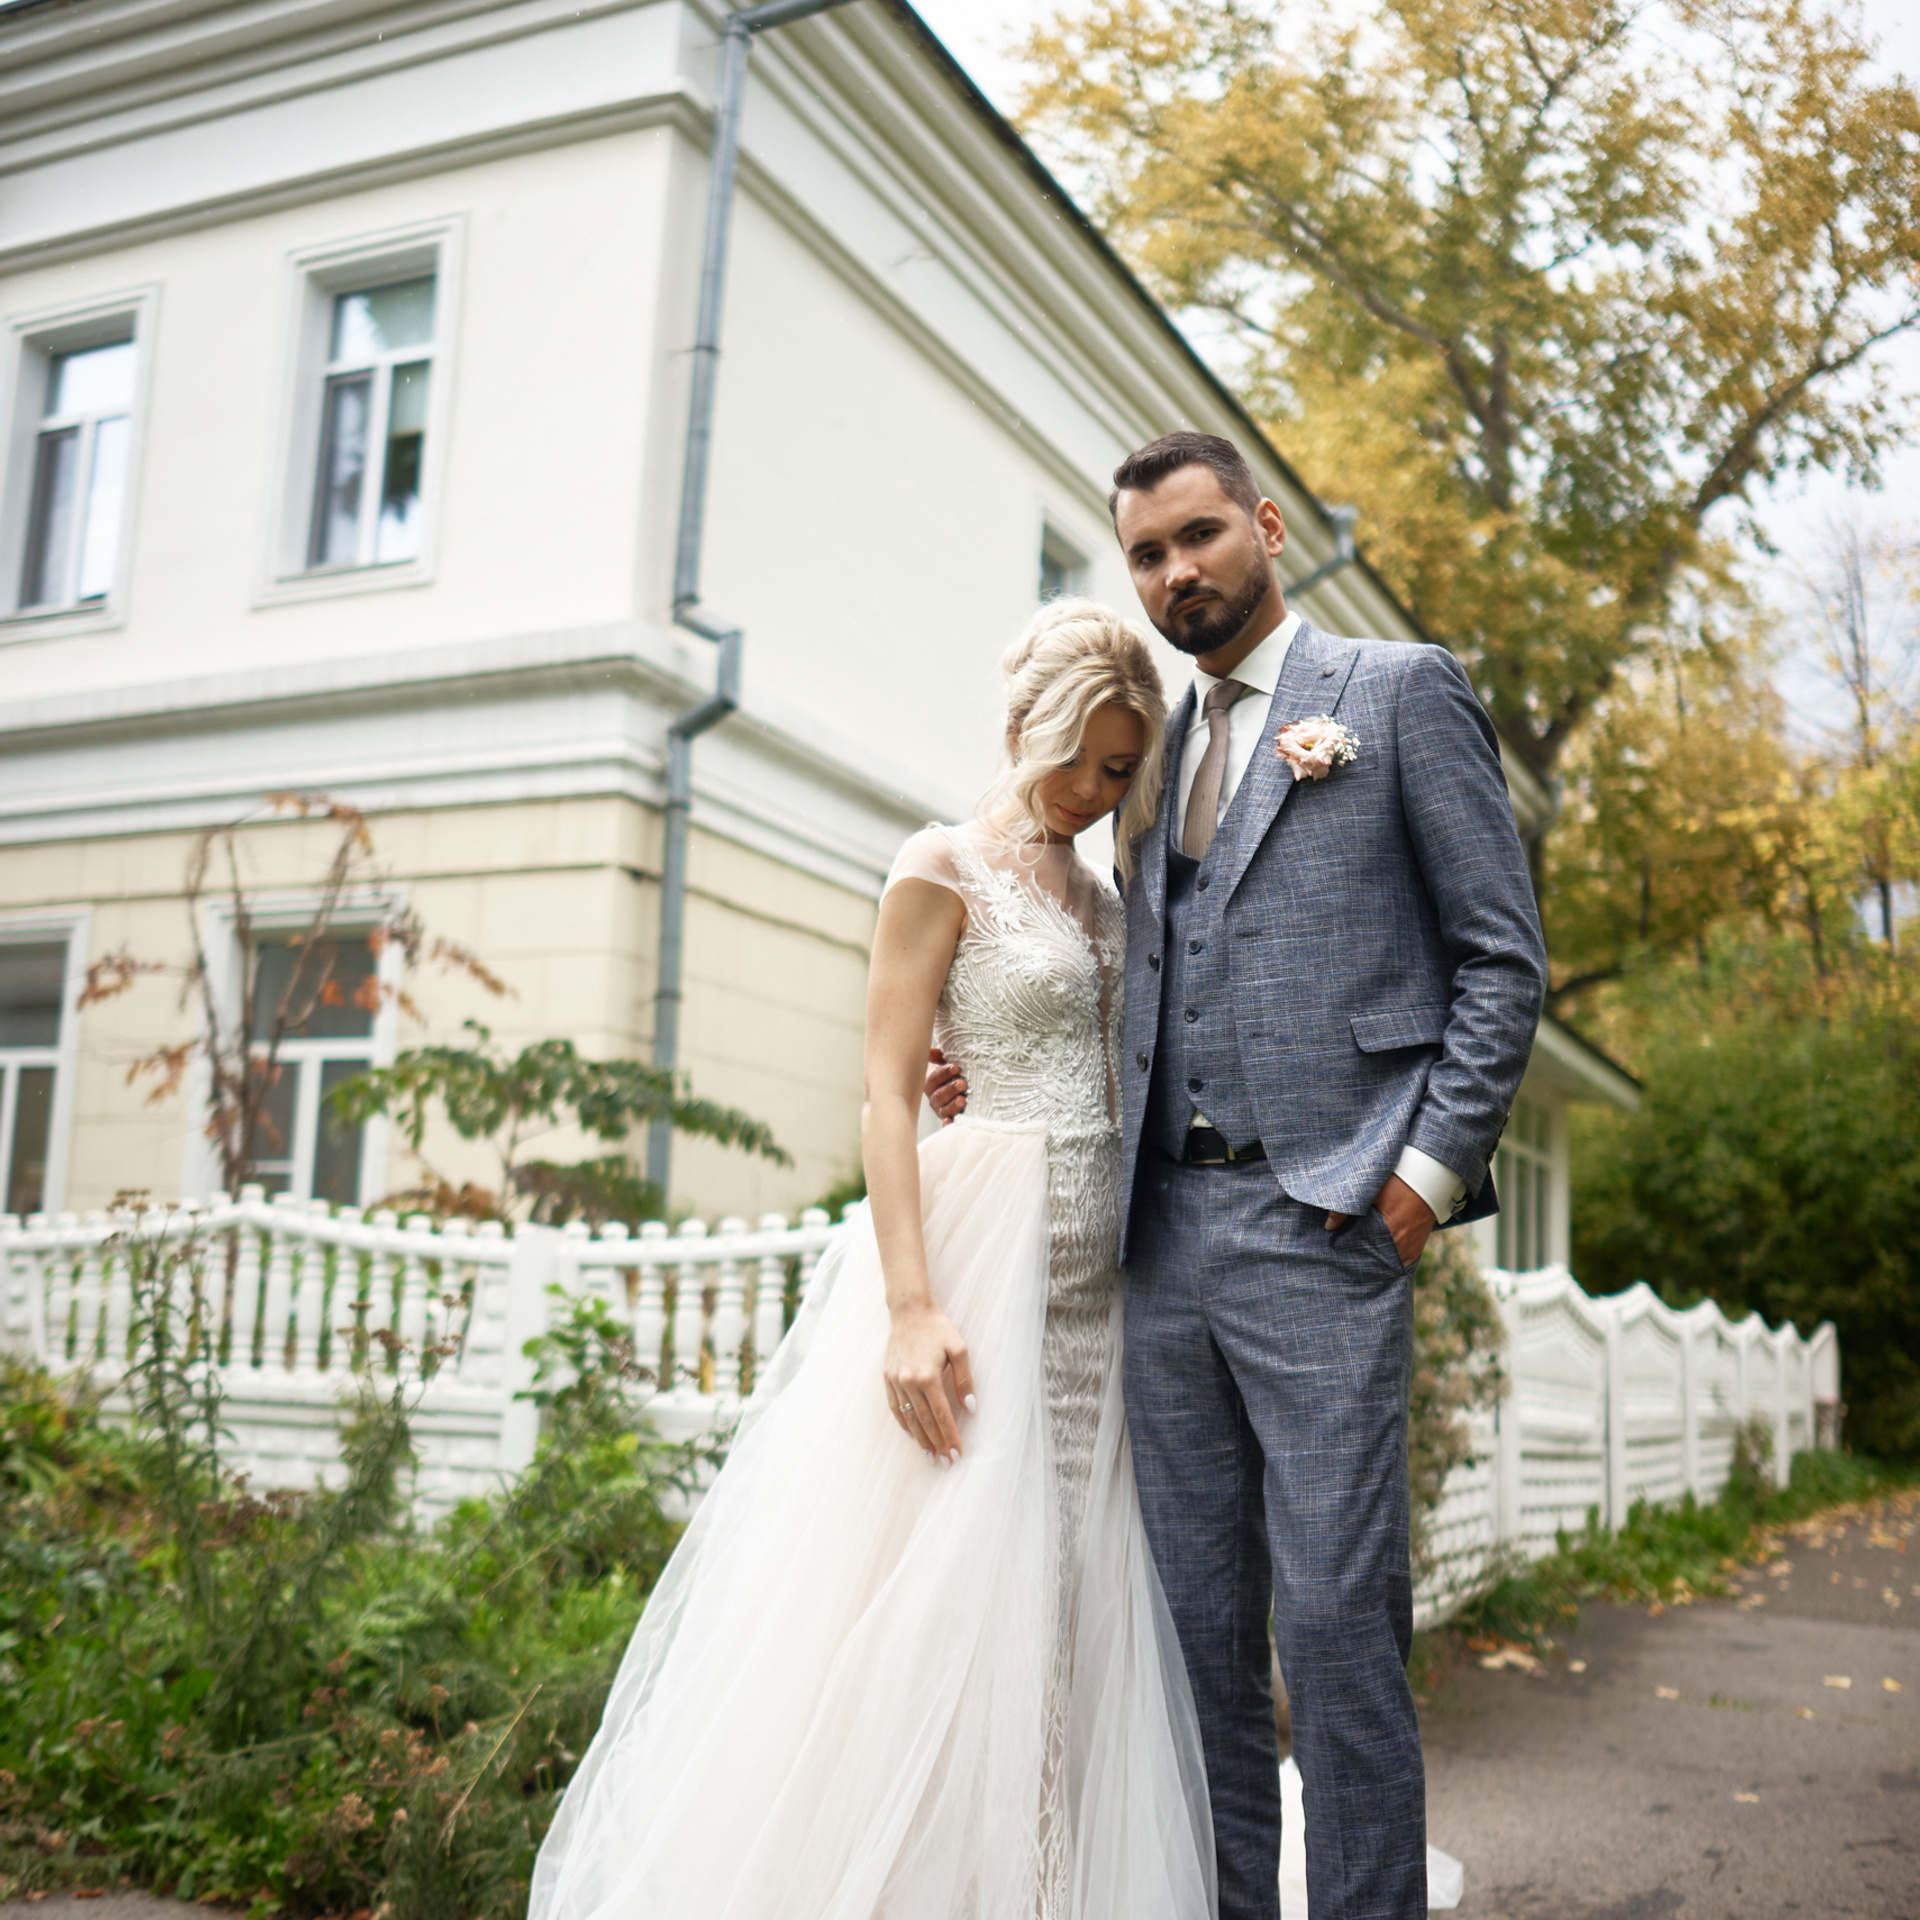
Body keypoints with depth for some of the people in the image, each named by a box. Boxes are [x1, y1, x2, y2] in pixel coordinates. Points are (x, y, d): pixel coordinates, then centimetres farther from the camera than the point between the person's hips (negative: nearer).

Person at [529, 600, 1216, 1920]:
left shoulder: (1101, 894, 17)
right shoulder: (945, 870, -3)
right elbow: (888, 1096, -11)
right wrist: (911, 1305, -20)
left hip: (1096, 1274, 7)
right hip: (981, 1252, -7)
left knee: (1065, 1596, 7)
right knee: (938, 1583, -6)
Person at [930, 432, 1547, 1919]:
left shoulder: (1401, 691, 5)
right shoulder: (1154, 747, 21)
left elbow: (1503, 956, 0)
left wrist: (1431, 1169, -9)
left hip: (1320, 1222, -5)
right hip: (1164, 1230, 6)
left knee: (1334, 1616, -4)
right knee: (1199, 1624, 10)